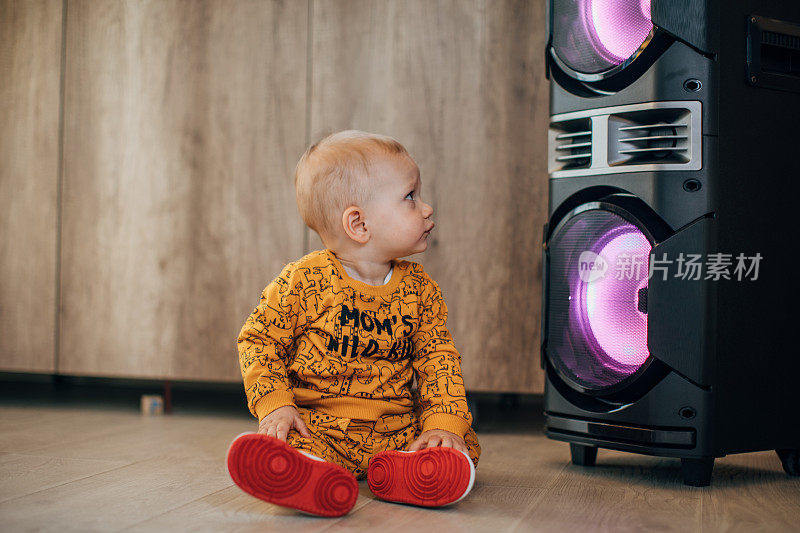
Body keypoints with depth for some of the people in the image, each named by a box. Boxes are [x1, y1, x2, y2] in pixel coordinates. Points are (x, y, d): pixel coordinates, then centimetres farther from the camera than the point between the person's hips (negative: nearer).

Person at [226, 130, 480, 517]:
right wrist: (274, 403, -15)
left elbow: (438, 357, 4)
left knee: (464, 447, -17)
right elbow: (258, 339, -1)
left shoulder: (420, 289, 5)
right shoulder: (304, 281, -6)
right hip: (316, 425, -4)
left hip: (397, 429, 4)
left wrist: (445, 423, -12)